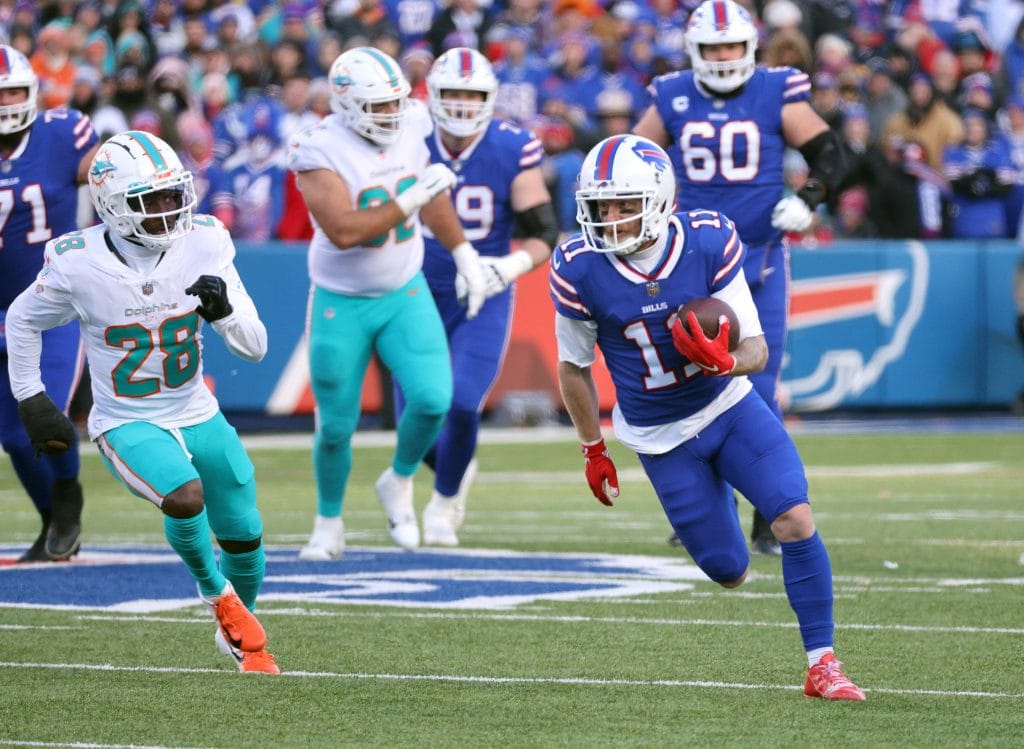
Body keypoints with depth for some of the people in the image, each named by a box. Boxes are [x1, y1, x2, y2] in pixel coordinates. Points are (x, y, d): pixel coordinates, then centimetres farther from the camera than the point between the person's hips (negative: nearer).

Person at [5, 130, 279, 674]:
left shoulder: (204, 246, -12)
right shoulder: (79, 265, -19)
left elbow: (255, 348, -9)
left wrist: (223, 310, -29)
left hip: (197, 415, 4)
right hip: (127, 423, -4)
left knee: (244, 537, 10)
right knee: (184, 496, -31)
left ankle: (239, 637, 41)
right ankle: (217, 594, 0)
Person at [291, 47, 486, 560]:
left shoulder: (410, 128, -4)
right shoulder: (320, 152, -21)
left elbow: (431, 199, 15)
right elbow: (344, 231, -32)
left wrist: (465, 255, 19)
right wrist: (411, 199, -34)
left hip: (406, 294, 4)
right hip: (341, 304, -4)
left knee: (432, 398, -15)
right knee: (336, 425, 5)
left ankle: (399, 484, 13)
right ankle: (328, 524, 29)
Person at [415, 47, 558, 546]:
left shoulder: (512, 150, -13)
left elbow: (543, 232, -10)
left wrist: (511, 265, -28)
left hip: (484, 299, -2)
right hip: (422, 295, 2)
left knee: (462, 406, -16)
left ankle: (445, 499, 14)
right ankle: (456, 469, 37)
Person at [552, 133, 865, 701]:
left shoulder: (709, 242, -19)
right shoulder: (580, 271, -20)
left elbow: (756, 348, -14)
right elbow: (574, 366, -2)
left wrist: (725, 361, -37)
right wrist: (593, 450, 4)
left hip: (730, 405, 1)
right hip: (662, 437, 0)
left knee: (795, 519, -18)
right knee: (730, 573, 2)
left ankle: (821, 665, -6)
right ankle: (715, 499, 39)